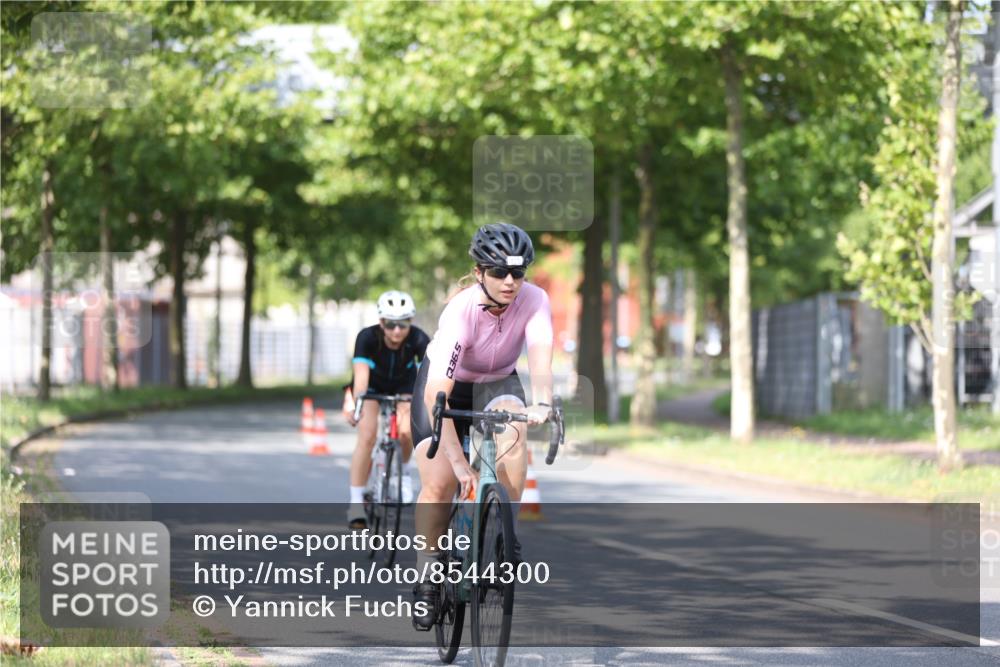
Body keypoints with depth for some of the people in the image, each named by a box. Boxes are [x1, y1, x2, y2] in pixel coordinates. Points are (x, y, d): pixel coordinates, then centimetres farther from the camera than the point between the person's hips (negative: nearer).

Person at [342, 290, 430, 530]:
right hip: (372, 387, -2)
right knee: (367, 436, -22)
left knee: (405, 433, -20)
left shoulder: (418, 339, -30)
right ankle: (356, 503, -18)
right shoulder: (367, 338, -33)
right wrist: (355, 403, -60)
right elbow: (361, 374, -44)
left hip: (403, 387, 2)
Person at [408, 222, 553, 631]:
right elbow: (436, 394, -39)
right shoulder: (461, 311, -34)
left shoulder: (533, 301, -26)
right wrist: (458, 462, -46)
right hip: (447, 386, -2)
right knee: (439, 486, -15)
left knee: (514, 430, -32)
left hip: (497, 383, 2)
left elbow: (540, 353, -42)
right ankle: (426, 582, 2)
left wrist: (542, 403, -63)